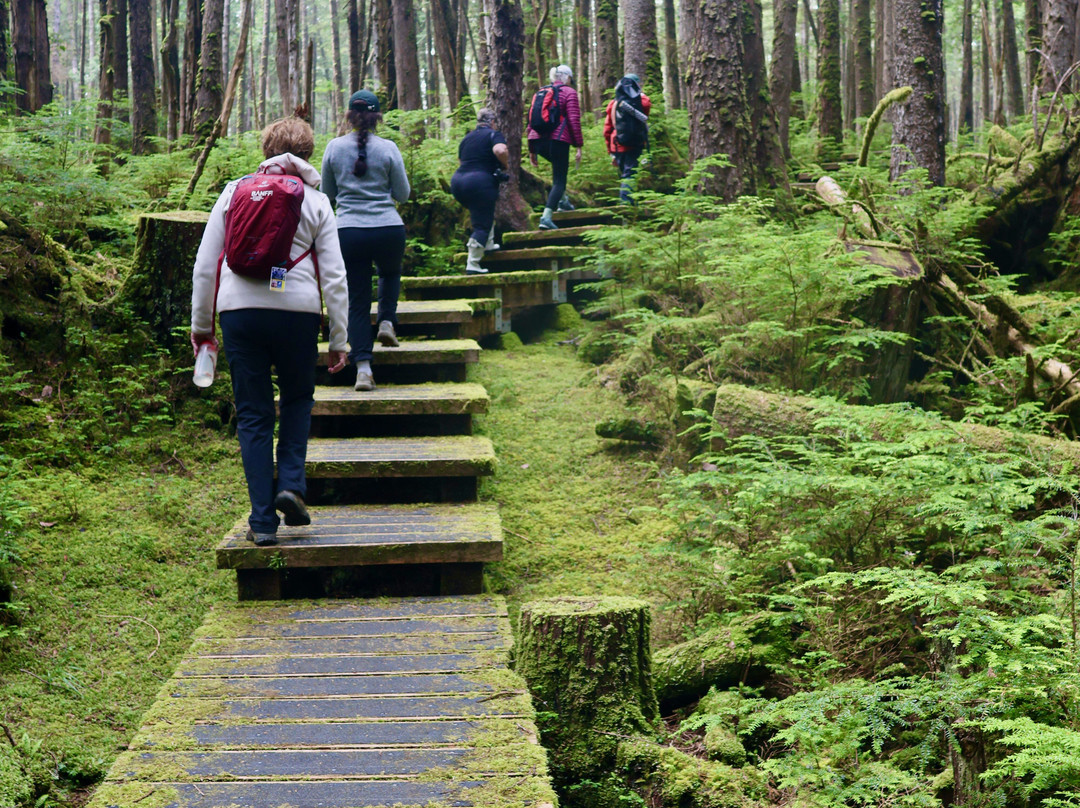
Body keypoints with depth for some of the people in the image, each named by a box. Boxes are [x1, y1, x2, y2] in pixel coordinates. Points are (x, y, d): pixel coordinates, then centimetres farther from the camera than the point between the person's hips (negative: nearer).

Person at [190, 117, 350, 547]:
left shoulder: (234, 192, 10)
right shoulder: (316, 202, 7)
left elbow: (205, 265, 9)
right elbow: (334, 277, 4)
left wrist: (201, 324, 17)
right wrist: (338, 340, 9)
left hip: (239, 309, 1)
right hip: (297, 309, -1)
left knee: (253, 414, 8)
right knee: (297, 397, 24)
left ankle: (263, 520, 7)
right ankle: (291, 484, 7)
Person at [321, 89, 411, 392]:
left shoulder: (334, 148, 2)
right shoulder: (388, 149, -2)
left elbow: (328, 193, 12)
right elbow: (403, 194, 4)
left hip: (349, 232, 1)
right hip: (389, 229, 0)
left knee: (357, 301, 6)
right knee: (390, 273, 33)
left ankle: (363, 367, -3)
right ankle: (387, 321, 13)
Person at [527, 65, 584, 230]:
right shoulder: (569, 92, 3)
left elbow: (532, 122, 19)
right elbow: (574, 121, -7)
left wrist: (531, 151, 23)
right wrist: (579, 147, -4)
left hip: (538, 140, 6)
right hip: (558, 140, -6)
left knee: (560, 168, 33)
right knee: (559, 179, -2)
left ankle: (562, 200, 31)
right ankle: (546, 216, -19)